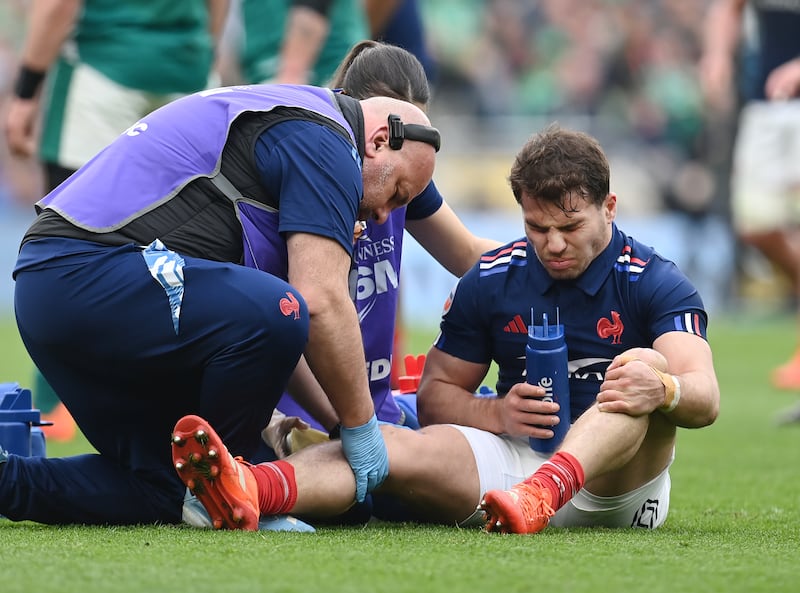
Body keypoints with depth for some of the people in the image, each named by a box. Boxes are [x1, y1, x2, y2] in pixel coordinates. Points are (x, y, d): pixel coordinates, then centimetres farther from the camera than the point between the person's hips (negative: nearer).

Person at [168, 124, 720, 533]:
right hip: (514, 456, 2)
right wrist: (498, 415, -13)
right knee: (395, 444, -25)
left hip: (619, 479, -2)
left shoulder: (658, 283, -2)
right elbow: (436, 393, 10)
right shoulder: (490, 280, 8)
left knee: (646, 374, -31)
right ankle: (250, 490, -57)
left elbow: (705, 397, -16)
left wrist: (664, 390, -42)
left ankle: (540, 497, -59)